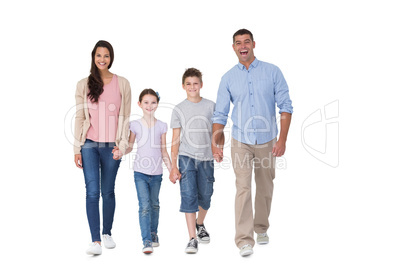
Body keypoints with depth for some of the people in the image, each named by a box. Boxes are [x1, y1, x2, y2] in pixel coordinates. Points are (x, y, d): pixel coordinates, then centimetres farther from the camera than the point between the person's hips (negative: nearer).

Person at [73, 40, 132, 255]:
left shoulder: (122, 84, 5)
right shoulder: (84, 85, 6)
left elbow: (125, 117, 5)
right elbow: (79, 117, 5)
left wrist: (123, 144, -3)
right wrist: (77, 148, 2)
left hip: (112, 146, 0)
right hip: (90, 144, 0)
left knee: (108, 191, 9)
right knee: (92, 192, -7)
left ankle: (107, 233, 26)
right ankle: (95, 241, -6)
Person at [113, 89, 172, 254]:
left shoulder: (162, 126, 2)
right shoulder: (135, 125, -1)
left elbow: (163, 150, 8)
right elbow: (130, 146, 7)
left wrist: (171, 169, 5)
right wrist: (120, 153, -13)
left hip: (156, 173, 2)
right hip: (140, 172, -2)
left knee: (154, 205, 16)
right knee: (144, 206, -9)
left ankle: (153, 233, 34)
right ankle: (147, 241, -7)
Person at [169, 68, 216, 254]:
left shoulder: (211, 106, 4)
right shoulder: (178, 109, 2)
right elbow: (175, 139, 1)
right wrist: (173, 166, -3)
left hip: (206, 157, 2)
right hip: (186, 157, -1)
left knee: (205, 196, 11)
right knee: (189, 195, -10)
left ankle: (200, 225, 39)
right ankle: (192, 239, -6)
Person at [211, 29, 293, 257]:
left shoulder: (272, 72, -2)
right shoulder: (228, 78, 2)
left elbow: (286, 106, -4)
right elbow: (220, 114, 3)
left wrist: (283, 139, -11)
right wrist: (216, 141, -8)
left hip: (267, 141, 1)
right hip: (241, 141, 0)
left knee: (265, 188, 13)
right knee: (243, 189, -9)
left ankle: (261, 228, 33)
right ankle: (244, 240, -7)